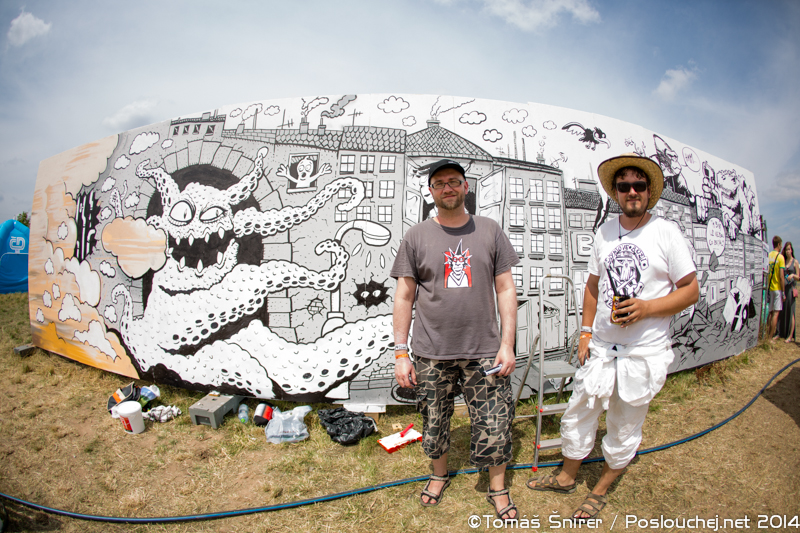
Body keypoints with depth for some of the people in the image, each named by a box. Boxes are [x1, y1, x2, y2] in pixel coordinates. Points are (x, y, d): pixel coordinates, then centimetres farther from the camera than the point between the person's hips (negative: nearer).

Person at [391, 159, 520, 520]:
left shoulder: (490, 231, 4)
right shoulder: (416, 237, 2)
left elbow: (505, 289, 4)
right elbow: (404, 297, 2)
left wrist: (507, 343, -2)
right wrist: (401, 353, -2)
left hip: (484, 351, 0)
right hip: (431, 354, 0)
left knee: (495, 429, 5)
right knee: (434, 424, 13)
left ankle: (498, 488, 32)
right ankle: (439, 475, 42)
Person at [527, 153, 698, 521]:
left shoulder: (666, 232, -8)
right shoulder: (605, 231, 5)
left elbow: (691, 290, -5)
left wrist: (646, 307, -20)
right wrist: (586, 330, 6)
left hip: (644, 353, -3)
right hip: (600, 346, 4)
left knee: (624, 430, 13)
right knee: (578, 414, 14)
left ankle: (601, 490, 34)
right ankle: (566, 477, 36)